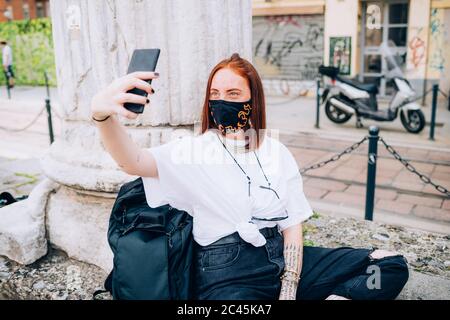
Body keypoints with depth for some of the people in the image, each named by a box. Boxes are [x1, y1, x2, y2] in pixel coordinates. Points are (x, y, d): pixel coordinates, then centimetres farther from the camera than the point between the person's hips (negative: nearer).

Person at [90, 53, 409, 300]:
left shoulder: (276, 152, 11)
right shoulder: (191, 150, 0)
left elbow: (292, 224, 7)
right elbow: (135, 161, -19)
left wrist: (289, 290, -6)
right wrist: (103, 116, -41)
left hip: (283, 257, 5)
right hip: (226, 269, -4)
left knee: (392, 266, -2)